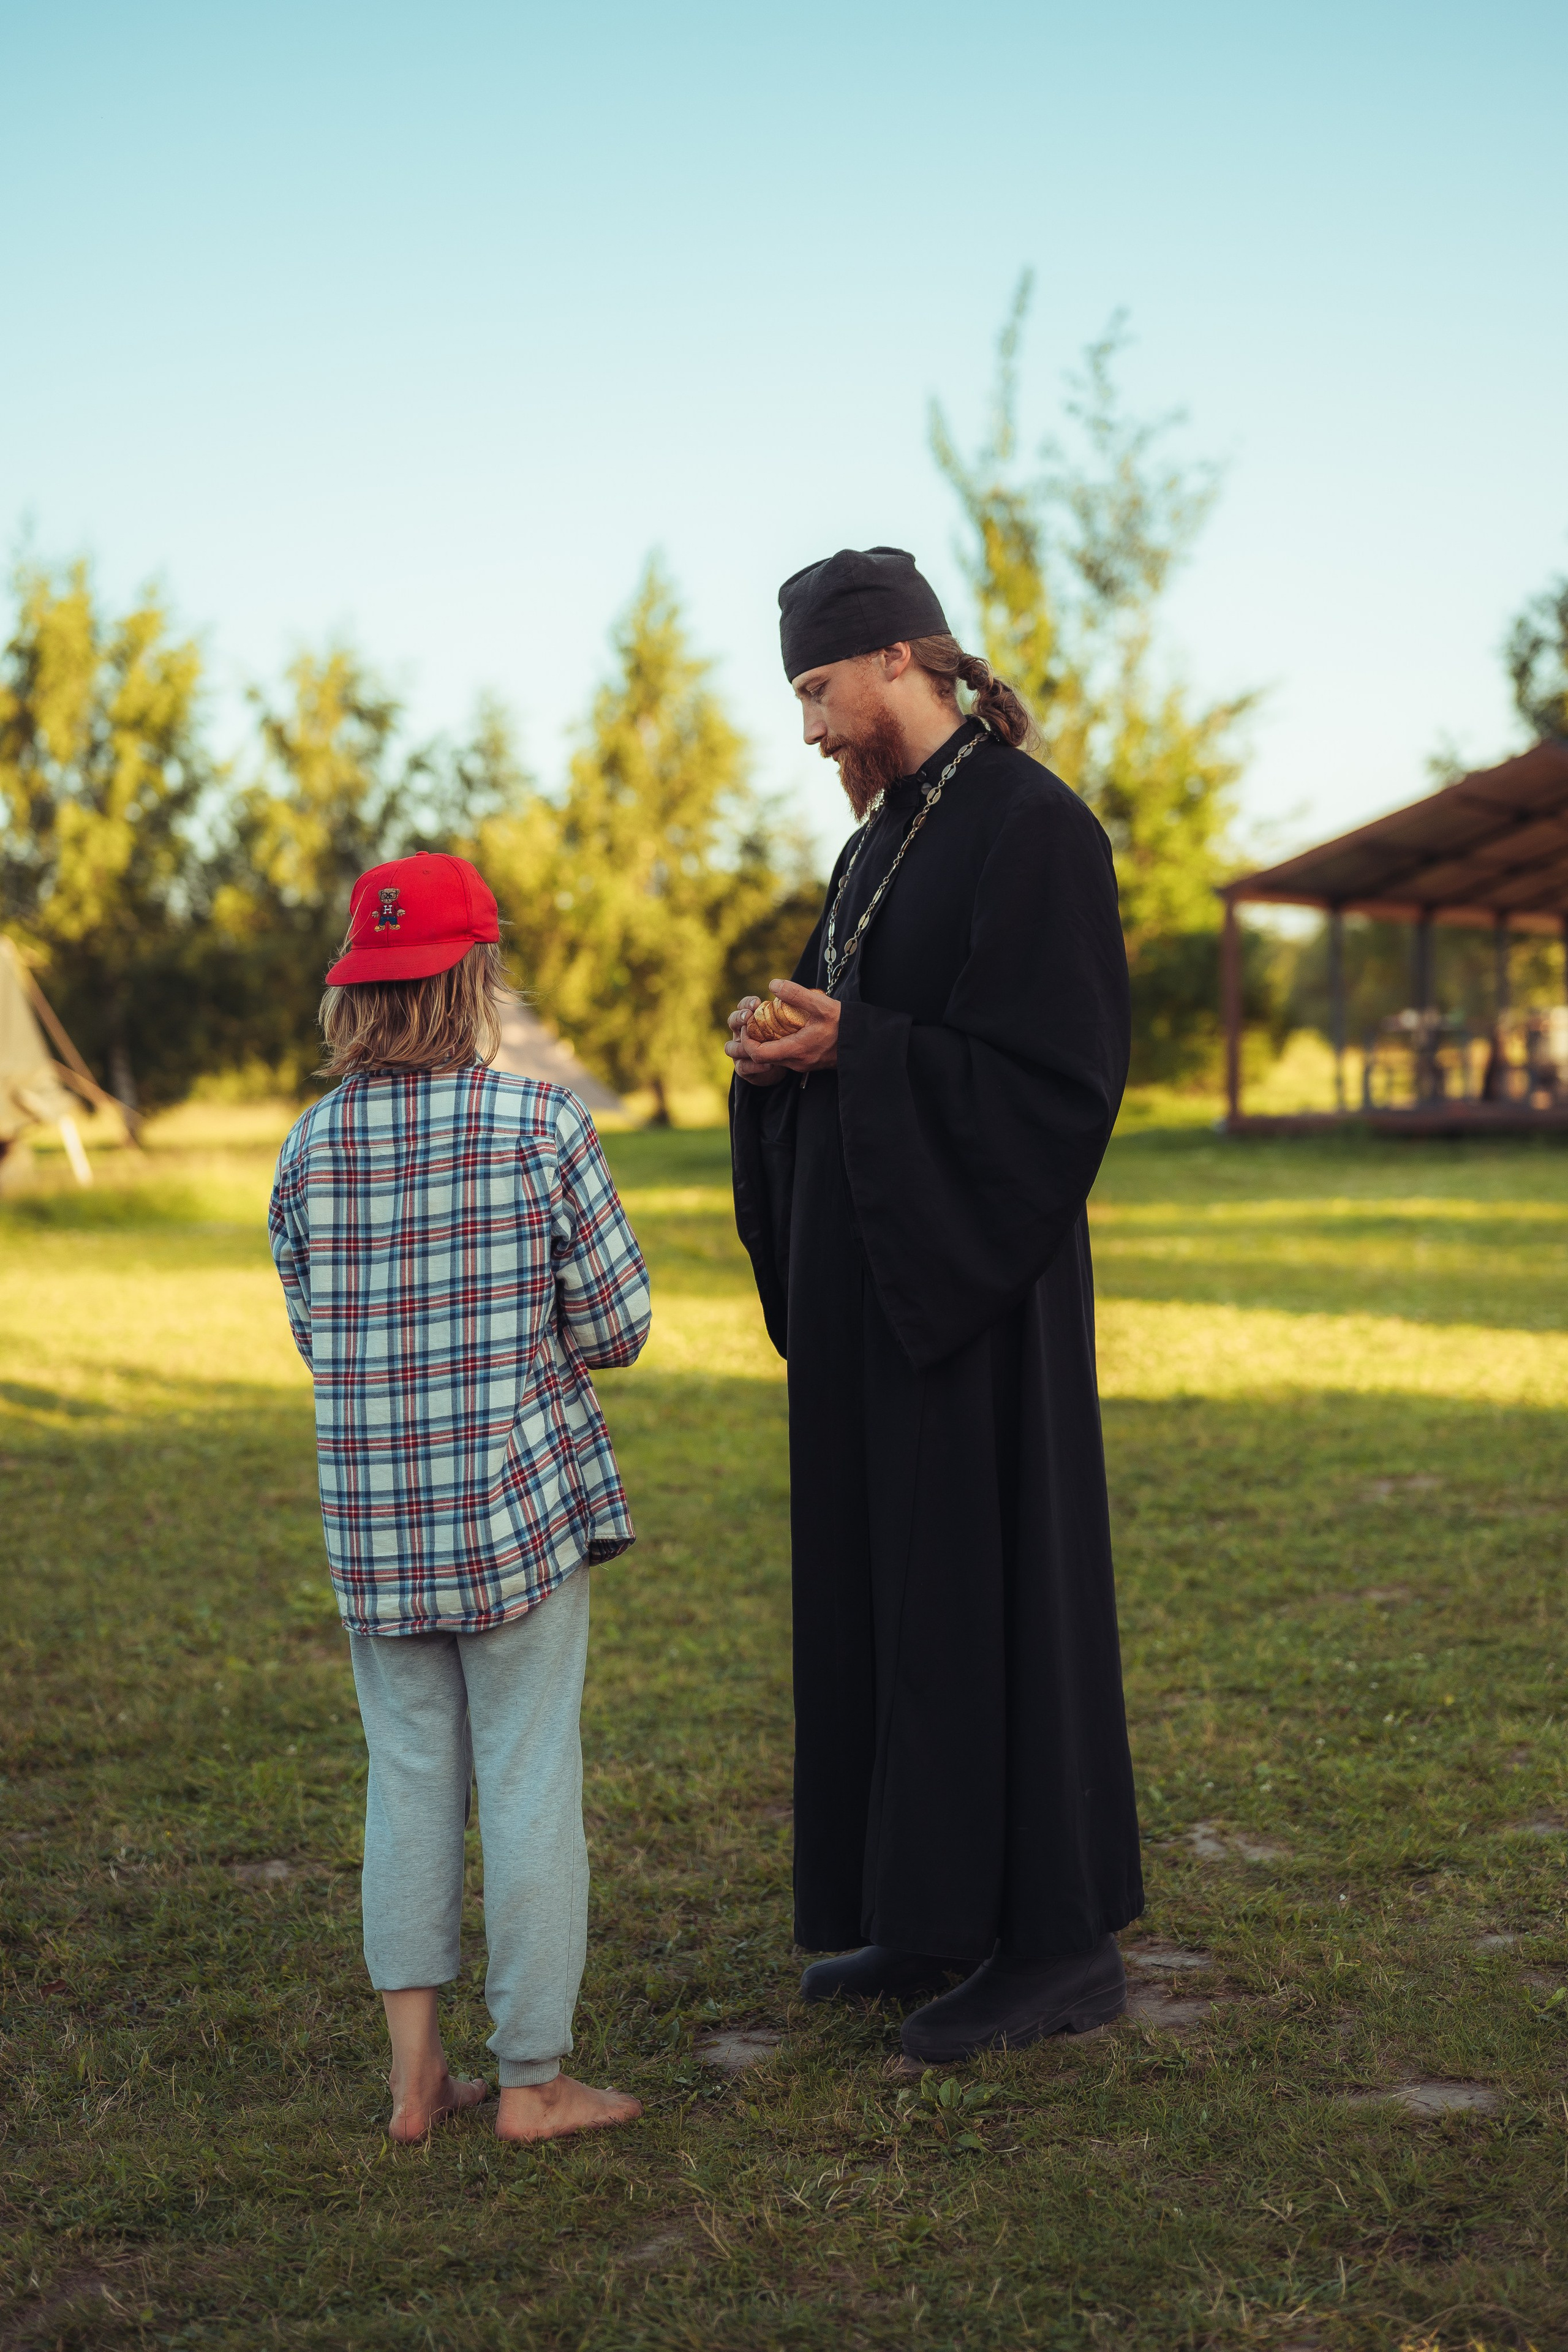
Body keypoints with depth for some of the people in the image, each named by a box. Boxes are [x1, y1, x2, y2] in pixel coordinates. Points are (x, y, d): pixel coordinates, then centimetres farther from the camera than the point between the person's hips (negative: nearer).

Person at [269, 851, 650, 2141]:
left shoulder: (310, 1147, 1)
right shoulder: (542, 1122, -9)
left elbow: (316, 1331, 8)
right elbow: (616, 1326, -5)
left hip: (376, 1525, 4)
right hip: (521, 1506, -3)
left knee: (409, 1784, 13)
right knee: (531, 1786, 5)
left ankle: (417, 2070, 18)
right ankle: (533, 2077, 13)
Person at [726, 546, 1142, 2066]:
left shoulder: (1032, 827, -14)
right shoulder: (886, 835, 14)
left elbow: (1060, 1076, -20)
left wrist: (853, 1053, -21)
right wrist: (783, 1052, -2)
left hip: (974, 1271, -10)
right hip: (875, 1271, 10)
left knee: (991, 1582, -4)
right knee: (885, 1581, 13)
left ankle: (1061, 1941, 6)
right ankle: (938, 1903, 24)